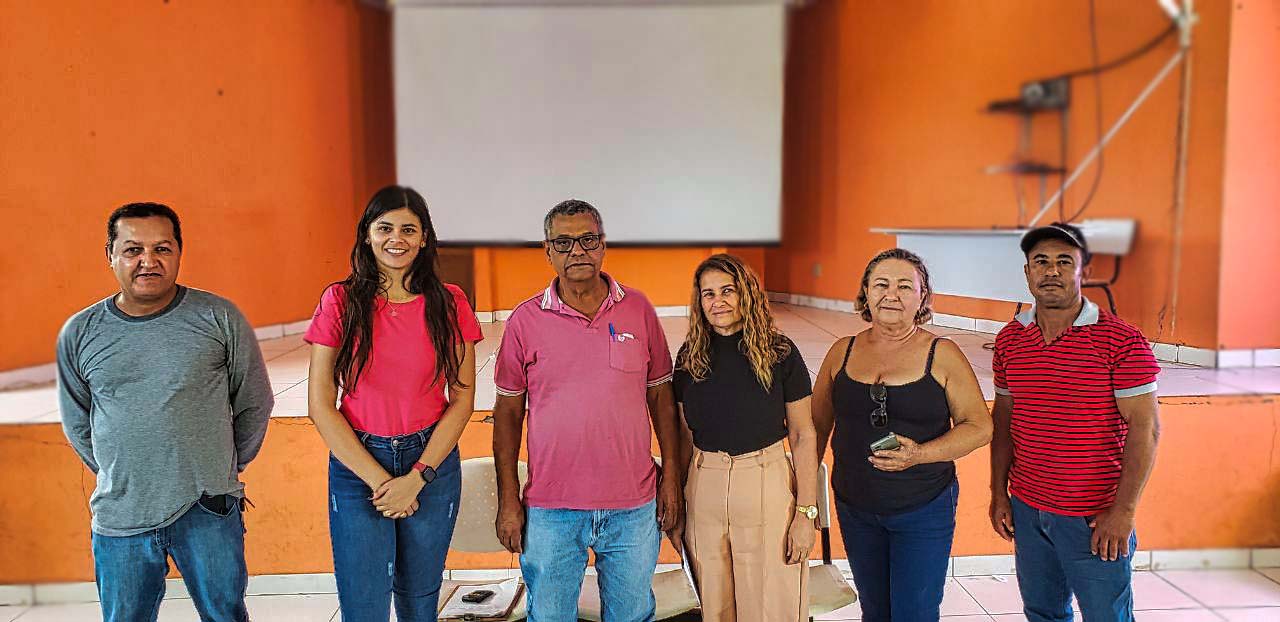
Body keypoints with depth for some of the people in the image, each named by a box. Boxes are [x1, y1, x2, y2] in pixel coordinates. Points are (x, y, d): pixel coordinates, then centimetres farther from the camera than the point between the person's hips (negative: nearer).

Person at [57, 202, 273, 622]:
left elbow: (255, 405, 5)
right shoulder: (79, 334, 2)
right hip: (119, 519, 2)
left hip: (208, 512, -2)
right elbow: (76, 424, 15)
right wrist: (120, 478, 14)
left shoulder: (220, 319, -5)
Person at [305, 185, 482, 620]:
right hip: (357, 466, -1)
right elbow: (321, 406, -5)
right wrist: (377, 479, -10)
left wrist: (417, 477, -10)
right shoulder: (340, 302, -5)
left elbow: (462, 399, -2)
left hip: (432, 463, 1)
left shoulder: (449, 304, -2)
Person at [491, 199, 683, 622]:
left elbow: (661, 396, 6)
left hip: (633, 507, 1)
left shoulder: (638, 309, 0)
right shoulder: (526, 320, -3)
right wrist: (508, 501, 0)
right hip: (550, 511, -1)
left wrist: (671, 479, 4)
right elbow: (507, 414, 2)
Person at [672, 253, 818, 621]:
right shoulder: (690, 356, 3)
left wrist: (806, 512, -7)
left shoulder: (780, 353, -5)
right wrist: (678, 505, 8)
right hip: (704, 488, 3)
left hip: (767, 485, -2)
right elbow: (685, 437, 9)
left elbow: (803, 436, -3)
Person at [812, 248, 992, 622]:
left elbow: (979, 426, -6)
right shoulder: (843, 352, 2)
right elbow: (818, 426, 9)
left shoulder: (942, 355, -7)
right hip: (855, 508, 3)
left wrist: (920, 454, -21)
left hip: (924, 510, -3)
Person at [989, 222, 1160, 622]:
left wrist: (1123, 512, -15)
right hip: (1026, 509, 5)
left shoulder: (1121, 341, -12)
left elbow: (1145, 428, -12)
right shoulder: (1010, 338, 4)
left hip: (1095, 519, -4)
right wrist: (999, 493, 8)